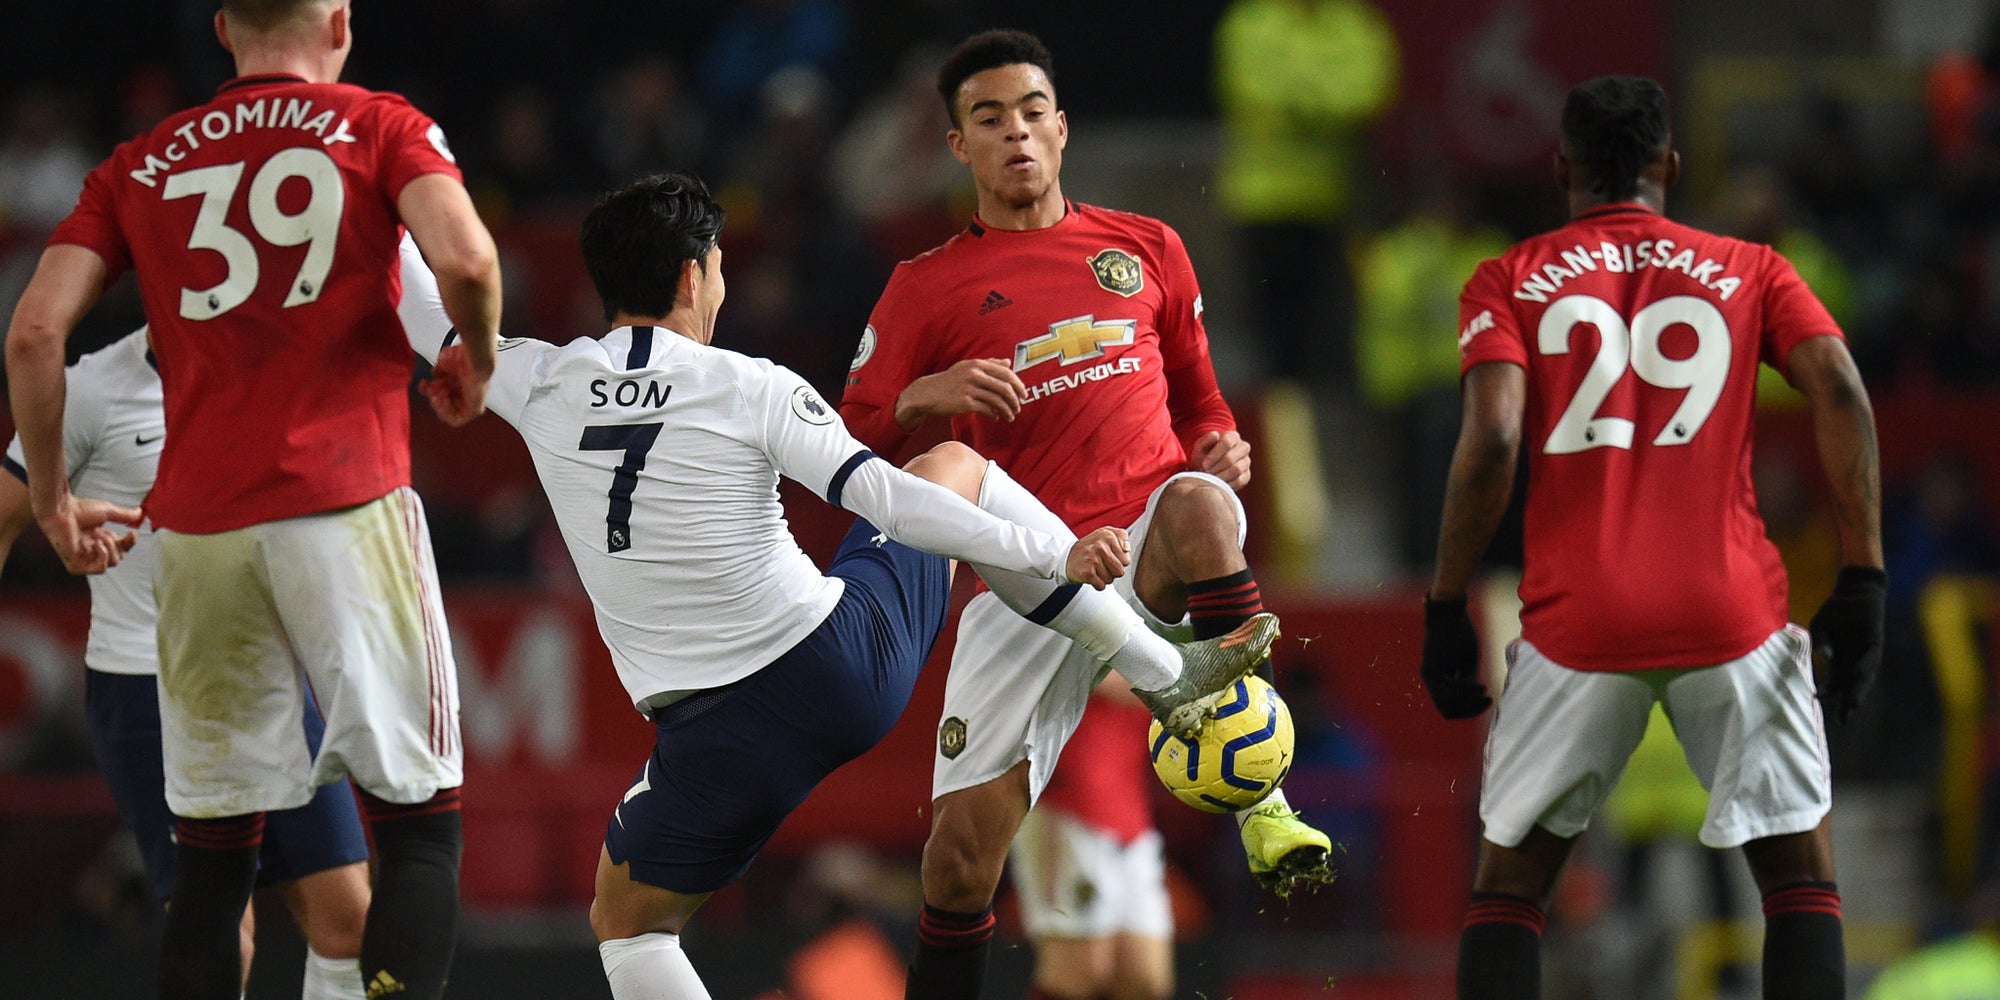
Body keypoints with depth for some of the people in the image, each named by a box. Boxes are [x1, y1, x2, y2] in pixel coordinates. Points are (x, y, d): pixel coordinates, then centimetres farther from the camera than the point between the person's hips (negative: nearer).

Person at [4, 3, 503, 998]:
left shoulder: (142, 163, 14)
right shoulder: (383, 129, 6)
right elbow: (465, 261, -12)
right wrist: (476, 366, 7)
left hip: (196, 528, 3)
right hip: (347, 506, -3)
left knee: (211, 851, 8)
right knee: (420, 823, 1)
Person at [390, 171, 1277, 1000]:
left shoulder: (542, 388, -1)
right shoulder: (750, 388, -8)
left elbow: (429, 316, 15)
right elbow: (882, 498, -14)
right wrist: (1053, 554, -10)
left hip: (723, 739, 0)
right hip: (853, 668, 0)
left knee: (626, 921, 22)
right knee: (956, 467, 26)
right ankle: (1166, 673, 28)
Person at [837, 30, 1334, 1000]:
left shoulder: (1146, 249, 16)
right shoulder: (927, 287, 10)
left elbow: (1198, 396, 26)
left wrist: (1221, 448, 3)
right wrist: (920, 398, -13)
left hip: (1150, 541, 0)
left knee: (1198, 504, -38)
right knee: (966, 840, -8)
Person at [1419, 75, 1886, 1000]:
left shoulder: (1510, 281, 8)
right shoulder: (1750, 271, 11)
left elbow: (1491, 440, -7)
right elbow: (1842, 396, -3)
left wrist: (1444, 611, -2)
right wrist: (1861, 584, -2)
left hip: (1578, 628, 0)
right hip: (1733, 614, 0)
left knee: (1508, 880, 14)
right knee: (1801, 871, 13)